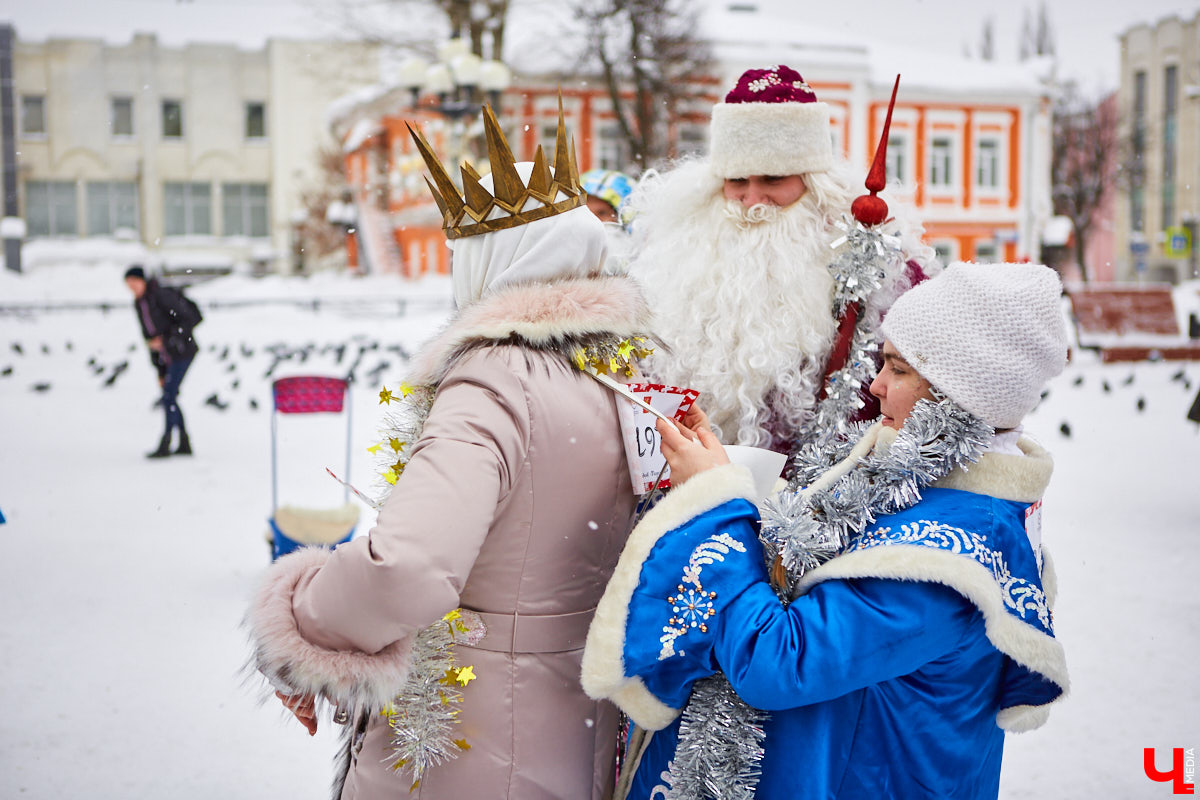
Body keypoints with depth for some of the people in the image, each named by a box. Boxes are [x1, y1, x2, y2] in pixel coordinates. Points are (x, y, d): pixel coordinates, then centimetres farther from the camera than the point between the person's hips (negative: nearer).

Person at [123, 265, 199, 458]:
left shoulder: (162, 296, -16)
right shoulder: (138, 304, 9)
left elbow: (188, 320, -17)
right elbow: (150, 335, 15)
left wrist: (165, 340, -21)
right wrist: (160, 370, 14)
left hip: (182, 352, -8)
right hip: (167, 356, 8)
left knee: (168, 397, -11)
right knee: (169, 398, 9)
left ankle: (165, 445, -5)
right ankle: (184, 444, 18)